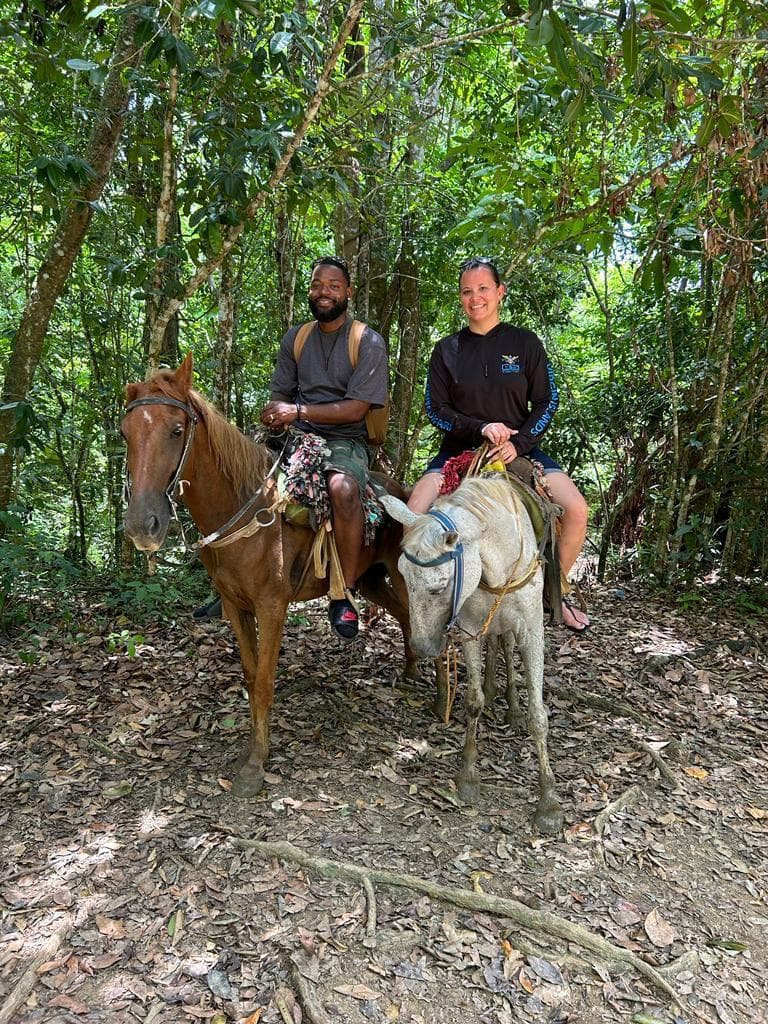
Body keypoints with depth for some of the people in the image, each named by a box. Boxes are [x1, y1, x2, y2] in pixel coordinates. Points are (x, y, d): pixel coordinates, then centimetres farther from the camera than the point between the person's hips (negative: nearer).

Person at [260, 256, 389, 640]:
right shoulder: (295, 337, 14)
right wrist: (275, 414, -10)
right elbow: (279, 394, 15)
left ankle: (344, 594, -23)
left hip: (344, 440, -5)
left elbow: (355, 409, -10)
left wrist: (298, 411, -17)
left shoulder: (369, 343, -1)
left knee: (343, 488, -37)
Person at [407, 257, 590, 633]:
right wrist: (480, 428, -16)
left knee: (576, 511, -18)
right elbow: (435, 408, 0)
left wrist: (519, 442, -15)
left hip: (519, 448, 0)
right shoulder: (447, 350, 4)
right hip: (460, 449, 0)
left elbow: (546, 401, 2)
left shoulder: (525, 342, 4)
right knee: (413, 514, -24)